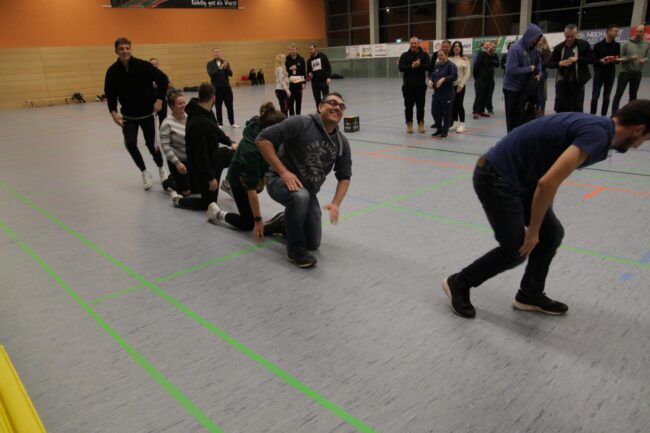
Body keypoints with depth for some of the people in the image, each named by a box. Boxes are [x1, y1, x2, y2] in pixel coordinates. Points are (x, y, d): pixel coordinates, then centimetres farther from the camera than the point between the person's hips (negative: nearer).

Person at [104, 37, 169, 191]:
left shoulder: (143, 65, -14)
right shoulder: (112, 71, -8)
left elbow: (163, 79, -4)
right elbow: (110, 94, 1)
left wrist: (159, 99, -9)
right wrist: (113, 112, -11)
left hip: (147, 113, -1)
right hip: (128, 116, 1)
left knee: (151, 144, 4)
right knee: (130, 144, -15)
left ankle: (161, 169, 33)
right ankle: (145, 173, 7)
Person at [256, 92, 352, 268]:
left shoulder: (342, 143, -2)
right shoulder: (301, 124, -20)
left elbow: (344, 176, 3)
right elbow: (263, 139, -23)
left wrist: (335, 204, -14)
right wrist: (283, 171, -28)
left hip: (308, 191, 6)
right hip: (281, 181, -6)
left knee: (313, 244, 8)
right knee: (300, 196, -41)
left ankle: (285, 223, 38)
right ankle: (295, 249, -19)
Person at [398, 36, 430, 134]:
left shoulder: (424, 55, 5)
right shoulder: (405, 55, 4)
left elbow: (428, 67, -6)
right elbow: (401, 68, -8)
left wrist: (420, 65, -23)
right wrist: (411, 66, -21)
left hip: (421, 85, 0)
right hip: (408, 85, 0)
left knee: (420, 106, 4)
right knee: (408, 106, 3)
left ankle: (420, 124, 13)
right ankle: (409, 124, 12)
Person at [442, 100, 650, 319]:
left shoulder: (596, 126, 13)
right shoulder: (597, 135, -18)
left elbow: (549, 180, 23)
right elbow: (547, 183, -27)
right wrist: (532, 231, -15)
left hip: (515, 178, 10)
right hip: (496, 178, -10)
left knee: (552, 234, 13)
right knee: (514, 251, -1)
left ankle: (529, 294, 29)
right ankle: (459, 283, 18)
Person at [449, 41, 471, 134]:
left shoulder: (464, 59, -2)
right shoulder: (449, 59, 5)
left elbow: (467, 73, -4)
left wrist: (461, 85, -10)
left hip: (460, 85, -3)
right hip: (450, 85, 3)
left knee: (459, 104, -7)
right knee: (453, 105, 9)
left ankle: (462, 125, 1)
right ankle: (455, 123, 20)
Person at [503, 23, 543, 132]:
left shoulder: (533, 48, 2)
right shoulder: (515, 49, -18)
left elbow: (538, 61, 20)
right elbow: (511, 69, -24)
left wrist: (539, 72, 2)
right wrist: (529, 69, -17)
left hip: (525, 87, 6)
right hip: (512, 87, -6)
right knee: (512, 116, 3)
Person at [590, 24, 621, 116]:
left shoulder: (617, 45, 7)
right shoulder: (598, 45, -3)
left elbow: (618, 59, 10)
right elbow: (592, 59, -4)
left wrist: (616, 60, -12)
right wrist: (601, 60, -22)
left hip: (610, 74, 3)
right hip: (599, 74, -3)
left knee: (606, 97, 4)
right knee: (595, 96, -4)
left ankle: (603, 116, 9)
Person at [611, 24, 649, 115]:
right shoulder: (627, 43, -6)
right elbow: (621, 58, -5)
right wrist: (630, 58, -21)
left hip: (637, 73, 3)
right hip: (625, 72, -3)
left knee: (633, 95, 10)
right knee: (618, 94, -3)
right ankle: (614, 114, 1)